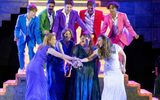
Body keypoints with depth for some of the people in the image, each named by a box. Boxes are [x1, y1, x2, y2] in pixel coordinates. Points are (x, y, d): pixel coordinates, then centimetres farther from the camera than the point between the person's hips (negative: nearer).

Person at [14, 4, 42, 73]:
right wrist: (16, 36, -10)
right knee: (21, 52, 7)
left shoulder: (36, 19, -20)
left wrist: (39, 42, -24)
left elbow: (37, 31, -19)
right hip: (22, 37, 1)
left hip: (31, 37, -1)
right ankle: (22, 67, 26)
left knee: (31, 52, -8)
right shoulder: (20, 17, -18)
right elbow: (17, 27, -5)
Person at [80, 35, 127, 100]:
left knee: (119, 90, 1)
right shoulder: (98, 51, -8)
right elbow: (89, 58, -8)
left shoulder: (115, 47, -16)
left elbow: (123, 55, -1)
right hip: (108, 73, 2)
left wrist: (123, 67, 0)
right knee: (108, 91, 0)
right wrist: (79, 60, -22)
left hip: (117, 72, -2)